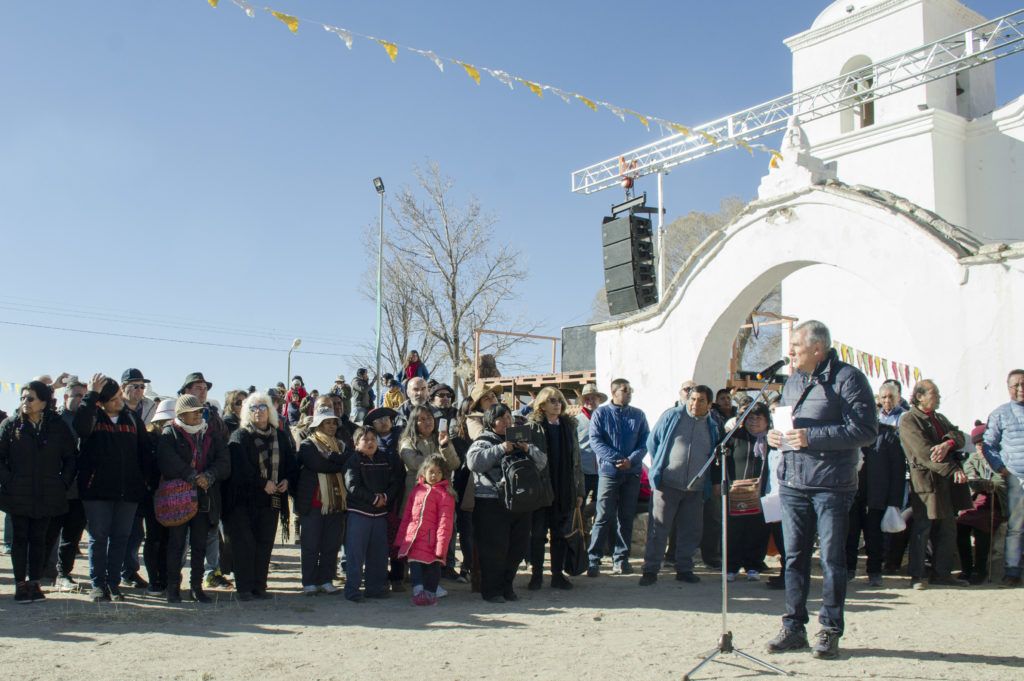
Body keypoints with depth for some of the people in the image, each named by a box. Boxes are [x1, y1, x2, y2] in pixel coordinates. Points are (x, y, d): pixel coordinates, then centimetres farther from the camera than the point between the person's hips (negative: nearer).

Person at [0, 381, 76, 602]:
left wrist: (64, 482, -2)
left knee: (39, 539, 7)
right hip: (18, 494, 0)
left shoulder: (58, 427, 2)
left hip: (47, 495, 1)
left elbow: (70, 458, 6)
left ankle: (34, 582, 15)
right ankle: (20, 584, 10)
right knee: (20, 538, 4)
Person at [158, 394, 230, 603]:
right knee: (176, 544, 2)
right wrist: (193, 477, -20)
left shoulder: (211, 435, 13)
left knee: (200, 546, 8)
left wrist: (208, 476, -16)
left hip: (205, 499, 4)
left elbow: (224, 462, 1)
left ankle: (197, 586, 16)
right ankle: (173, 587, 10)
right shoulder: (169, 435, 1)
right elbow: (169, 463, -16)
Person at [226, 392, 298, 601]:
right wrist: (263, 483, -17)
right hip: (243, 499, -4)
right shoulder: (240, 436, -2)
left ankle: (259, 586, 13)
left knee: (265, 544, 5)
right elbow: (241, 467, -13)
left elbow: (292, 463, 15)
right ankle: (243, 588, 3)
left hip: (271, 500, 4)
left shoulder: (281, 437, 12)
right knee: (244, 544, -4)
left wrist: (287, 480, -4)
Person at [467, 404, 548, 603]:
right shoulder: (484, 442, 1)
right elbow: (473, 461, -19)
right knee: (494, 548, -4)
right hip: (491, 504, -6)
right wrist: (501, 449, -20)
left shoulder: (520, 440, 18)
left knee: (518, 548, 10)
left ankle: (506, 586, 26)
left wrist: (528, 449, -8)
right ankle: (491, 590, 9)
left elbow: (542, 462, 12)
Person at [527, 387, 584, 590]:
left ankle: (558, 574, 19)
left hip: (564, 490, 4)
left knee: (560, 534, 9)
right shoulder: (532, 427, -4)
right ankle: (536, 574, 16)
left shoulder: (569, 426, 10)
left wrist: (579, 490, 8)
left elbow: (576, 460, 11)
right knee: (538, 534, 5)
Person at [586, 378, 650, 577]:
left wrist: (632, 460, -13)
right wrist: (616, 459, -16)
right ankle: (593, 559, -1)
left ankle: (621, 558, 16)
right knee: (604, 516, -6)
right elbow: (595, 440, -6)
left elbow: (645, 442, 5)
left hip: (632, 472, 3)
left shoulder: (638, 415, 10)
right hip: (609, 471, -3)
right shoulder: (601, 413, 2)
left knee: (626, 517, 7)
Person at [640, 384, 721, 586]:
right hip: (667, 484, -3)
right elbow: (652, 442, 7)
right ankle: (650, 569, 3)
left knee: (690, 530, 8)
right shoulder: (672, 416, -1)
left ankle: (684, 569, 21)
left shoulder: (713, 426, 7)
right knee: (658, 528, -2)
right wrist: (659, 467, 6)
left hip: (696, 487, 3)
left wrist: (712, 482, 13)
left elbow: (715, 456, 21)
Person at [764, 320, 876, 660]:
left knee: (832, 559, 1)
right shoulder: (793, 381, 16)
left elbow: (865, 430, -15)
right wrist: (775, 434, 4)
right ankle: (794, 627, 19)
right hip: (792, 482, 7)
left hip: (831, 484, -6)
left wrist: (812, 437, -20)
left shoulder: (848, 378, -7)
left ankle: (830, 631, 11)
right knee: (794, 556, 10)